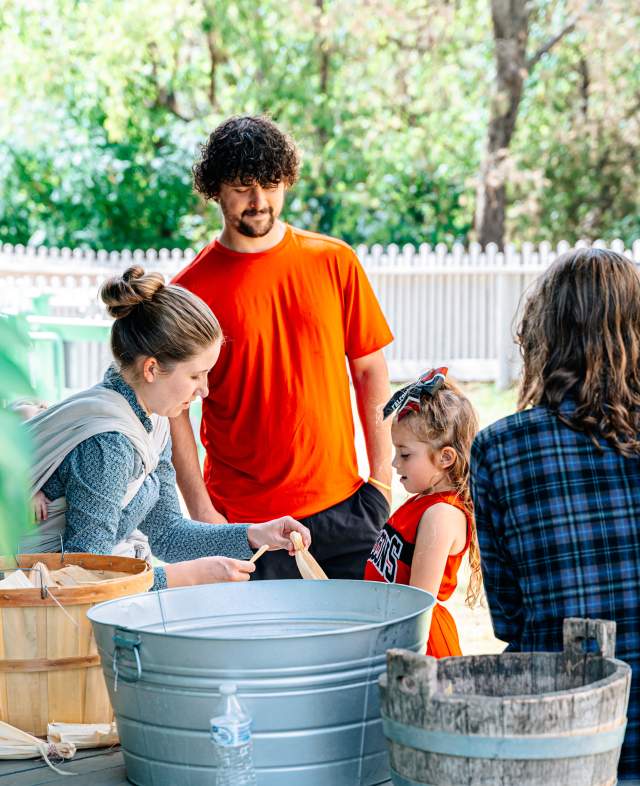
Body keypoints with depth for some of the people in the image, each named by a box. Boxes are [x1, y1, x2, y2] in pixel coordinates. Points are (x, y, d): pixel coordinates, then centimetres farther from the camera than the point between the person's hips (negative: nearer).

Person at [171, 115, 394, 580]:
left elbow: (370, 372, 9)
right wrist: (202, 512, -9)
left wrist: (381, 479, 4)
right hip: (243, 519, -2)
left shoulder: (335, 263, 4)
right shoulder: (192, 290, -3)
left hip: (342, 506, 2)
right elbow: (174, 409, -2)